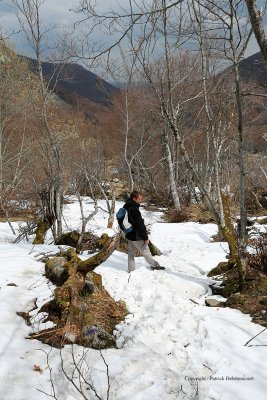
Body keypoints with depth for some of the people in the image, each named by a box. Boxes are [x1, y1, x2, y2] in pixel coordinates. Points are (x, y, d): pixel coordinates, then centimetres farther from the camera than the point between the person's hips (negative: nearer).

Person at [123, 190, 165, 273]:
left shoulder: (126, 207, 5)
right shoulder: (134, 210, -26)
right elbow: (140, 225, -23)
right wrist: (145, 237, -16)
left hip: (130, 235, 9)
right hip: (136, 236, -9)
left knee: (131, 253, 15)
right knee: (145, 251, 7)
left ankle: (131, 270, 20)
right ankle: (154, 265, 21)